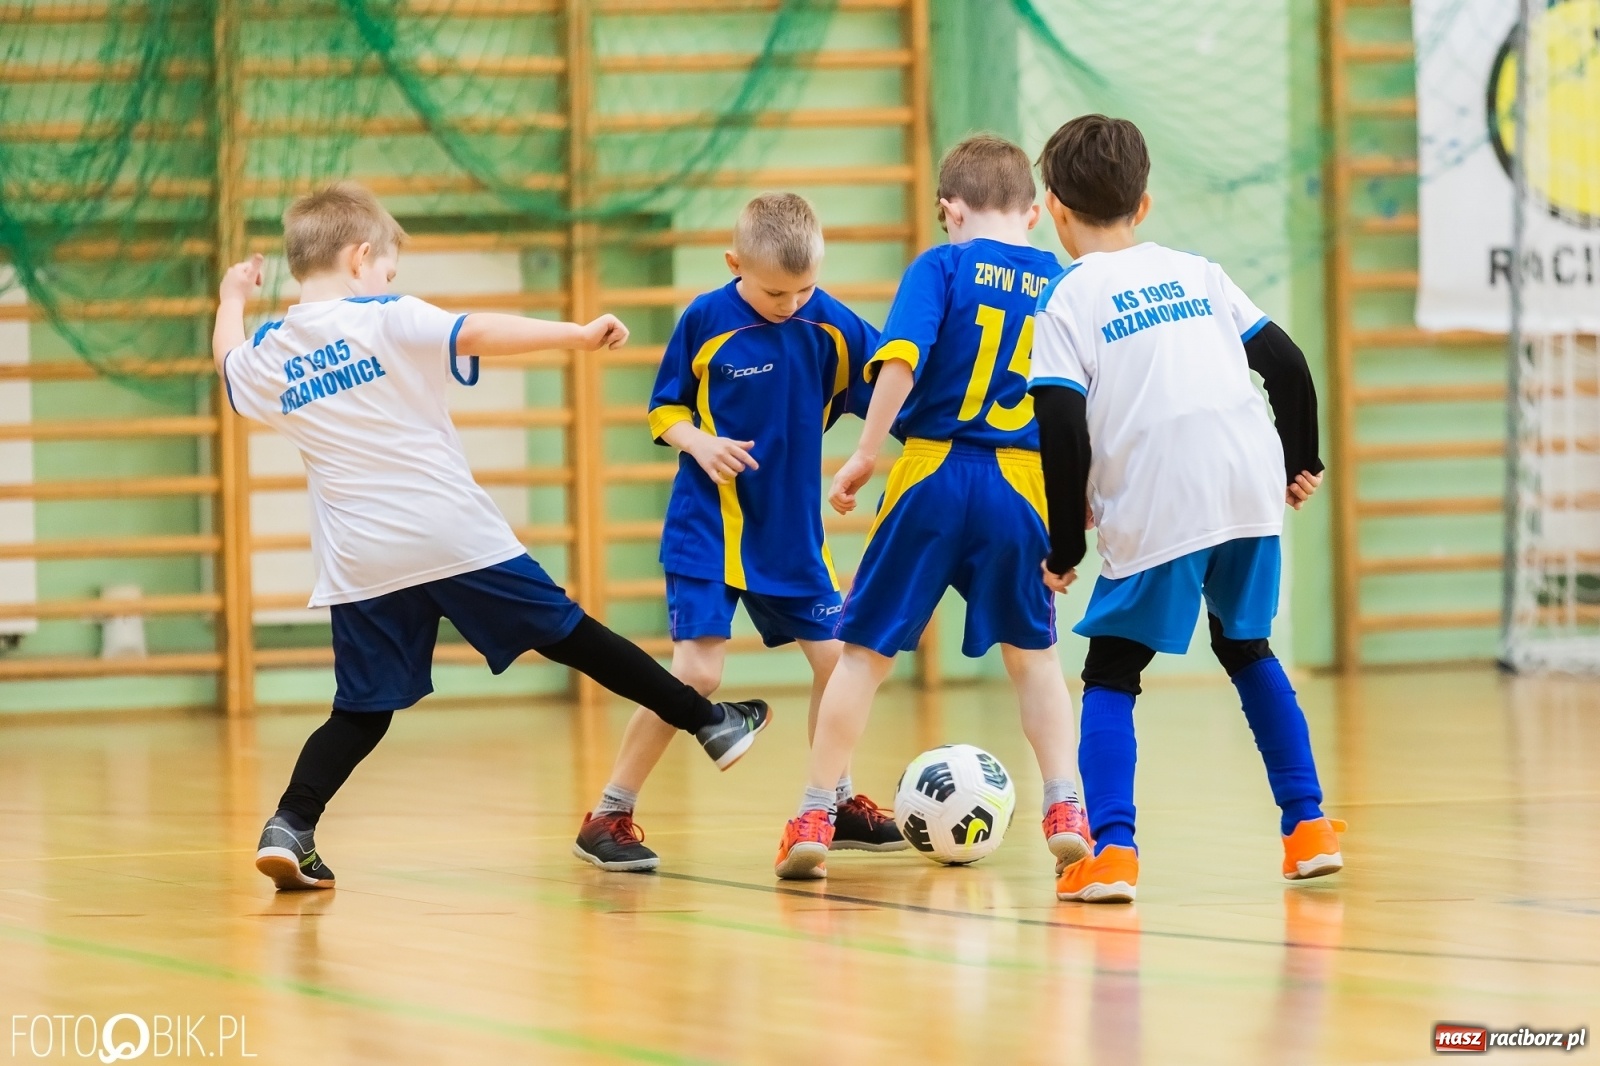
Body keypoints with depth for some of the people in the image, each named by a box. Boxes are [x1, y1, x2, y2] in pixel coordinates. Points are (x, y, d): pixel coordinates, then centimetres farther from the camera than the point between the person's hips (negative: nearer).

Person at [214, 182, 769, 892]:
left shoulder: (268, 355, 9)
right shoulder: (388, 320, -6)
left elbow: (227, 363, 32)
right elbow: (476, 334, -20)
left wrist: (233, 299, 50)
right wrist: (576, 334, -19)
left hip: (361, 564, 3)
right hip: (456, 536, -3)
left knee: (362, 711, 10)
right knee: (570, 634, 8)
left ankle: (289, 827, -7)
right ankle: (710, 722, 17)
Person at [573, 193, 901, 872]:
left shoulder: (833, 326, -4)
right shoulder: (705, 321, -12)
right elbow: (663, 410, -2)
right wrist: (699, 442, -22)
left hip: (793, 530, 4)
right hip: (707, 529, -4)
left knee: (835, 657, 8)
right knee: (697, 671, -15)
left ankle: (836, 802, 32)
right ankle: (607, 817, -5)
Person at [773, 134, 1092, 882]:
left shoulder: (943, 266, -2)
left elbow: (902, 359, -17)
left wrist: (865, 454, -13)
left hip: (932, 479, -2)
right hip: (1024, 485, 2)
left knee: (865, 651, 7)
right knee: (1032, 653, 20)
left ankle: (815, 818, 7)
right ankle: (1065, 811, 10)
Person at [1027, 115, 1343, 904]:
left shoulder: (1066, 302, 4)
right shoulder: (1197, 273, 18)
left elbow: (1063, 432, -6)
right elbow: (1287, 365, 14)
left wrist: (1064, 548, 1)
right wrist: (1301, 463, 27)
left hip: (1155, 510, -4)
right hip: (1252, 490, 5)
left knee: (1110, 674, 8)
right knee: (1246, 648, 26)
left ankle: (1112, 852, -8)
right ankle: (1308, 826, 23)